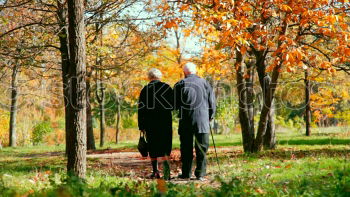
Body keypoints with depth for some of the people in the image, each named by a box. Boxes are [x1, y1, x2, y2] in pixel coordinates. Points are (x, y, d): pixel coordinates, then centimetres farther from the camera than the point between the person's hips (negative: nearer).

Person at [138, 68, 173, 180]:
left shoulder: (145, 90, 2)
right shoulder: (167, 88, 3)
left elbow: (141, 109, 1)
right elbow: (174, 105, 4)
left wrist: (141, 126, 3)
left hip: (150, 123, 0)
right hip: (165, 122, 0)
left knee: (153, 147, 10)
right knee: (165, 146, 0)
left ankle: (155, 172, 15)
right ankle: (166, 166, -25)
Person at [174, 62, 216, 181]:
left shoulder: (179, 85, 0)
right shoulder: (203, 82, 3)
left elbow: (175, 105, 1)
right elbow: (211, 100, 6)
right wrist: (210, 116, 17)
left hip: (185, 121, 0)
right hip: (202, 120, 0)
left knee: (186, 148, 7)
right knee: (201, 148, 4)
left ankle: (186, 173, 9)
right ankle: (200, 173, 2)